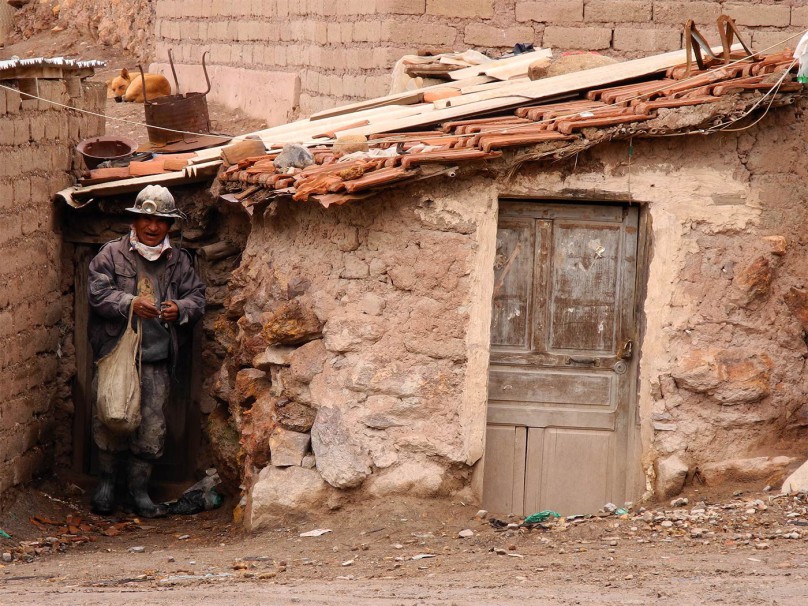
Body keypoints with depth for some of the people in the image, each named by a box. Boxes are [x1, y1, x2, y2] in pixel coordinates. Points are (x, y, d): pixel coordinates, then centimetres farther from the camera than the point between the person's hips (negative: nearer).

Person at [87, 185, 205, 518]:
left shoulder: (179, 261, 11)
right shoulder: (111, 254, 2)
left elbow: (197, 297, 9)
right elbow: (98, 293, -7)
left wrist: (179, 309, -13)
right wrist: (132, 304, -22)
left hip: (157, 359, 2)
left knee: (152, 428, 1)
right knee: (111, 421, 0)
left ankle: (139, 490, 13)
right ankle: (107, 481, 21)